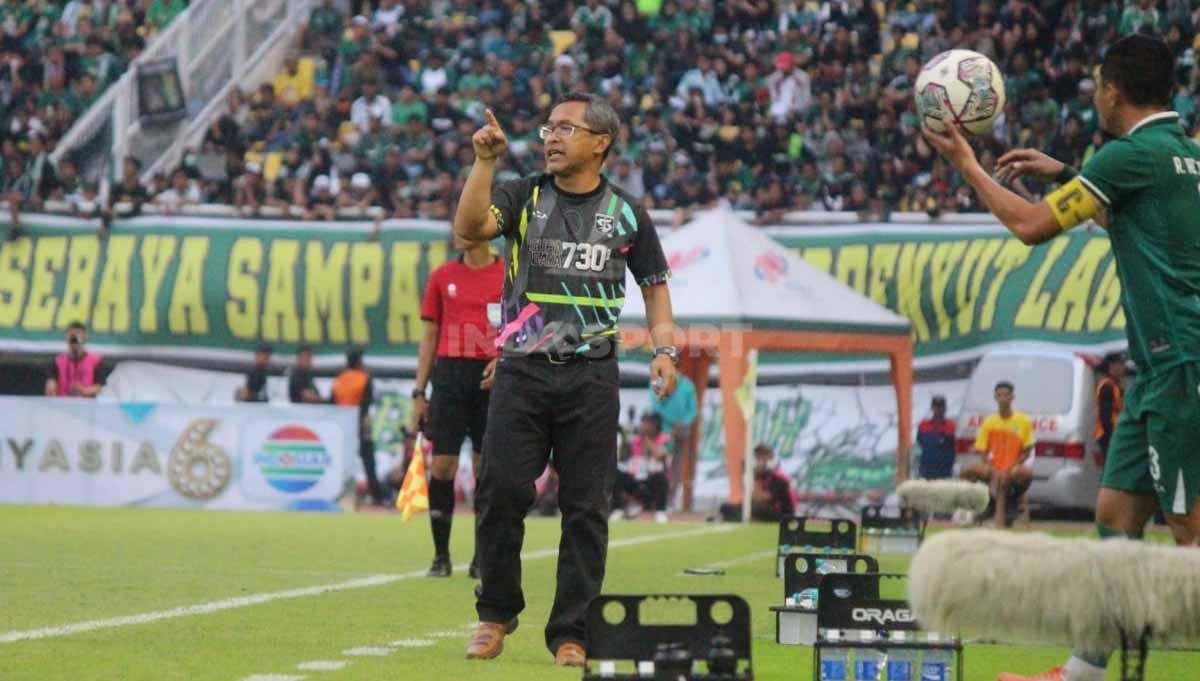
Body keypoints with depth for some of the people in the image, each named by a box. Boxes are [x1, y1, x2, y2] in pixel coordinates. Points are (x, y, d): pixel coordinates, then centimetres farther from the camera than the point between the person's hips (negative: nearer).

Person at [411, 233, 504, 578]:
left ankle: (483, 558, 9)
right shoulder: (443, 277, 9)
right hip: (450, 373, 1)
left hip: (491, 378, -1)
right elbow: (430, 336, 11)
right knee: (442, 465, -4)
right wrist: (419, 393, 6)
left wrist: (502, 359, -15)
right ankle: (441, 556, 4)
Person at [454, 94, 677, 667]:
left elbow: (654, 283, 14)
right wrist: (485, 161, -20)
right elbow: (470, 228, -12)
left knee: (586, 509, 0)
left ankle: (570, 632, 6)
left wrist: (664, 348, 1)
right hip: (521, 372, 0)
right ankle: (495, 615, 13)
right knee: (502, 494, -4)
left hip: (591, 378, 0)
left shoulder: (626, 214, 7)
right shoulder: (523, 196, 5)